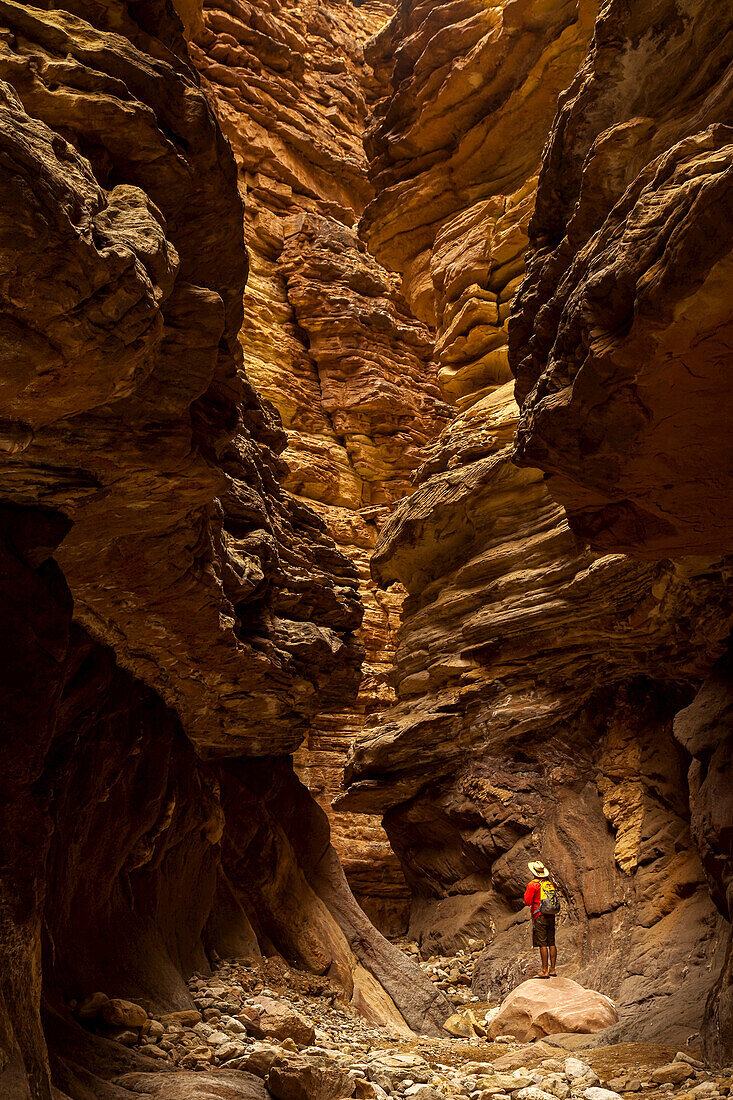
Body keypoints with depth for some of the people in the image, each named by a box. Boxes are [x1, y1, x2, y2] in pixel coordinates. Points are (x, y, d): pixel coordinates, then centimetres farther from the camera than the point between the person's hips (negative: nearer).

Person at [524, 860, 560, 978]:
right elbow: (557, 897, 21)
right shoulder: (550, 883, 11)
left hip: (540, 917, -6)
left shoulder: (533, 884, -8)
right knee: (551, 943, 10)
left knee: (542, 944, -5)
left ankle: (545, 971, -6)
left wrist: (526, 893, 11)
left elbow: (527, 902, -7)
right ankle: (553, 969, 13)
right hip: (551, 916, 6)